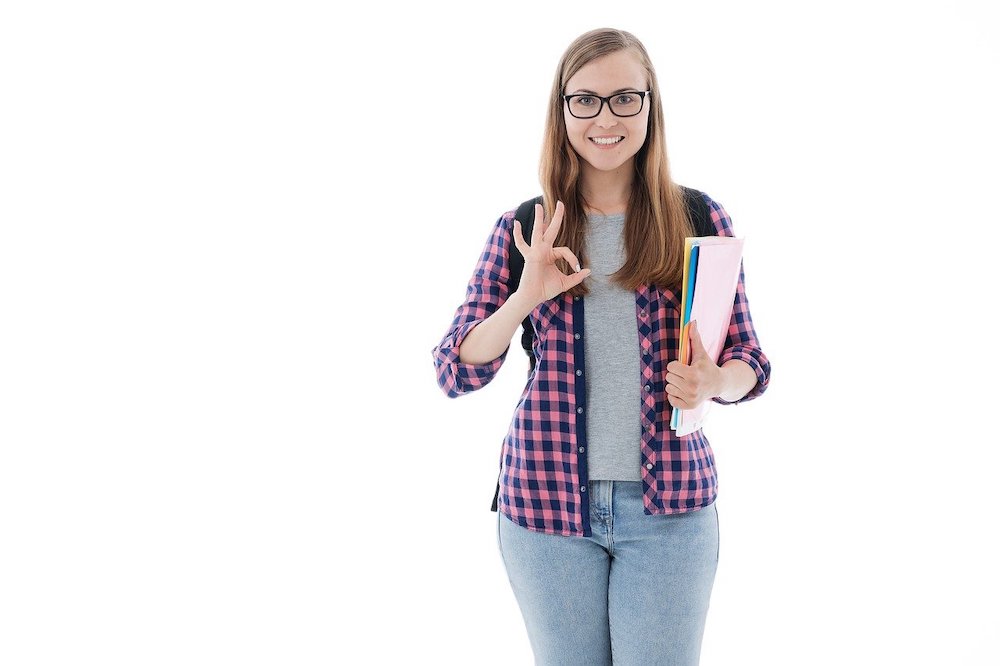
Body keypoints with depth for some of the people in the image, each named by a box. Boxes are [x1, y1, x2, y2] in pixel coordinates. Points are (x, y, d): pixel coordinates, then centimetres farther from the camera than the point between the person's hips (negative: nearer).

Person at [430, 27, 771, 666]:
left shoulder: (699, 220, 0)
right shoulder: (523, 230, 2)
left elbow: (749, 361, 5)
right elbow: (455, 372, -1)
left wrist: (714, 382, -18)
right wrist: (526, 297, -18)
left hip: (669, 504, -1)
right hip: (546, 499, 1)